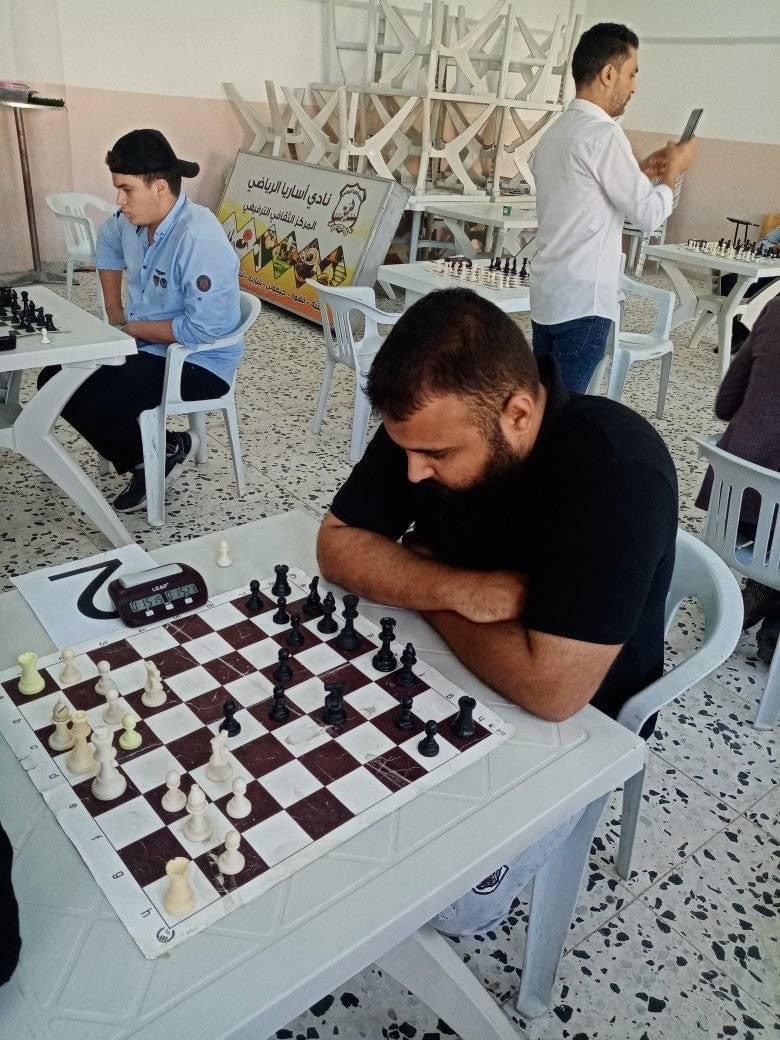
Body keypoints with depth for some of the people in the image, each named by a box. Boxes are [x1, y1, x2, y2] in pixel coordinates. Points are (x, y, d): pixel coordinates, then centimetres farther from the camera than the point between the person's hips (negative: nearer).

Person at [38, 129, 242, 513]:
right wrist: (114, 316, 14)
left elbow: (202, 328, -29)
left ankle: (165, 450, 3)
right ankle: (144, 462, 8)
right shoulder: (133, 220, -1)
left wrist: (130, 328, -15)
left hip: (199, 363, -9)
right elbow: (107, 243, 24)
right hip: (147, 347, 9)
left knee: (88, 402, -23)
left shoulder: (200, 239, -26)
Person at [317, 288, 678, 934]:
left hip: (569, 718, -5)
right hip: (443, 665, 5)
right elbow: (338, 544, -9)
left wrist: (415, 585, -21)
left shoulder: (616, 472, -34)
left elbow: (550, 687, -37)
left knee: (447, 903, -18)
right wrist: (457, 589, -28)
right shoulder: (432, 421, -15)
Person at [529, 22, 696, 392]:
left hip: (547, 295, 9)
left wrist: (642, 172, 19)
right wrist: (673, 170, 7)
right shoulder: (602, 134, -14)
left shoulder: (555, 133, 13)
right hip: (582, 302, -9)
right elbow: (648, 214, -10)